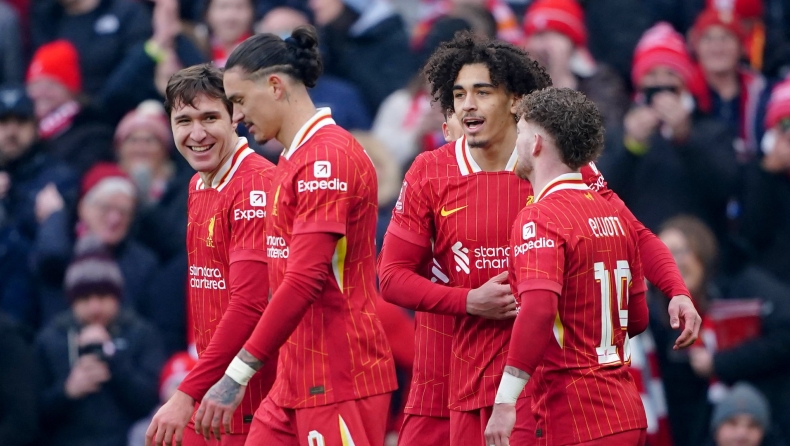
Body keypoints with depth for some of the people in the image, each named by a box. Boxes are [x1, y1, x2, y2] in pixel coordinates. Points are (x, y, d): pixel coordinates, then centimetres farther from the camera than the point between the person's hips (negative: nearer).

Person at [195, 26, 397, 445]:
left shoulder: (328, 157, -14)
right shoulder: (292, 159, 16)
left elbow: (306, 280, -22)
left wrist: (238, 374, -22)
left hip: (340, 380, -9)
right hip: (295, 381, 9)